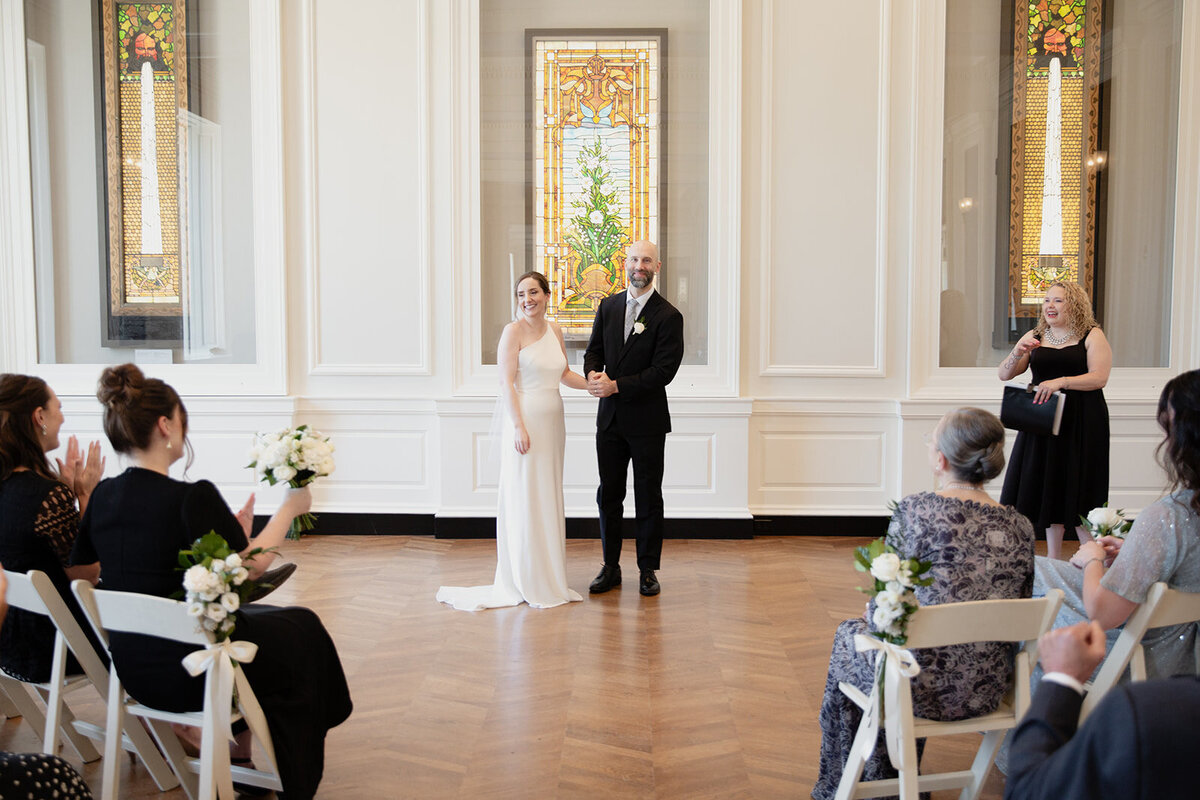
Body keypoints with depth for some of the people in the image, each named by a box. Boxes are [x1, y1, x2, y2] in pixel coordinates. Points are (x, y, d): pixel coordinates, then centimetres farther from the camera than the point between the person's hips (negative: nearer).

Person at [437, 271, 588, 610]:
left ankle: (548, 578, 22)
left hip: (553, 422, 7)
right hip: (525, 421, -7)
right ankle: (524, 582, 9)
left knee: (549, 498, 12)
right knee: (523, 500, -1)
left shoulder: (554, 330, 11)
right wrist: (519, 426, -19)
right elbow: (507, 382, -12)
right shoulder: (514, 331, -8)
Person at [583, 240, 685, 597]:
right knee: (608, 495, 10)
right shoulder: (608, 306, 8)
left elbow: (663, 371, -15)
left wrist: (616, 386, -20)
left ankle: (648, 570, 19)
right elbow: (593, 350, 11)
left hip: (647, 420, -4)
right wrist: (594, 374, -12)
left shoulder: (668, 316, -8)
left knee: (649, 498, 7)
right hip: (609, 419, 5)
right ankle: (611, 568, 21)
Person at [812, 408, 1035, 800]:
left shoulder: (915, 511, -19)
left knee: (848, 636, 26)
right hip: (987, 692, 5)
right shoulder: (1020, 527, -3)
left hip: (925, 687, -5)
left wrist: (873, 615, 10)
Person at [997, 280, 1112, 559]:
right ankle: (1053, 560, 16)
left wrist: (1061, 382, -24)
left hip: (1081, 424, -4)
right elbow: (1003, 375, 7)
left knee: (1077, 491, -3)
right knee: (1048, 488, 6)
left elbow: (1099, 377, -11)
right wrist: (1017, 354, -12)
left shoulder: (1092, 336, 1)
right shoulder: (1034, 337, 11)